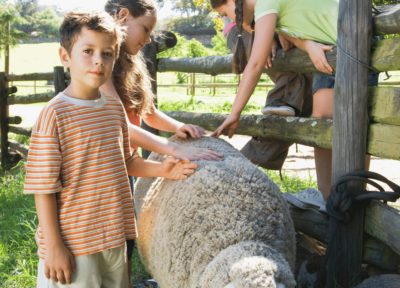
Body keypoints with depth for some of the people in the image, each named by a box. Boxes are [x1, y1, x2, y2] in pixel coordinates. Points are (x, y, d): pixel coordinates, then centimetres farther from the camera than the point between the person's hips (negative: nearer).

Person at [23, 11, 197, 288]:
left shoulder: (115, 106, 5)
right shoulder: (55, 114, -16)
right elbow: (43, 187, -15)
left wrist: (160, 169, 0)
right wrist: (54, 246, -14)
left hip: (115, 238, 7)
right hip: (73, 245, -7)